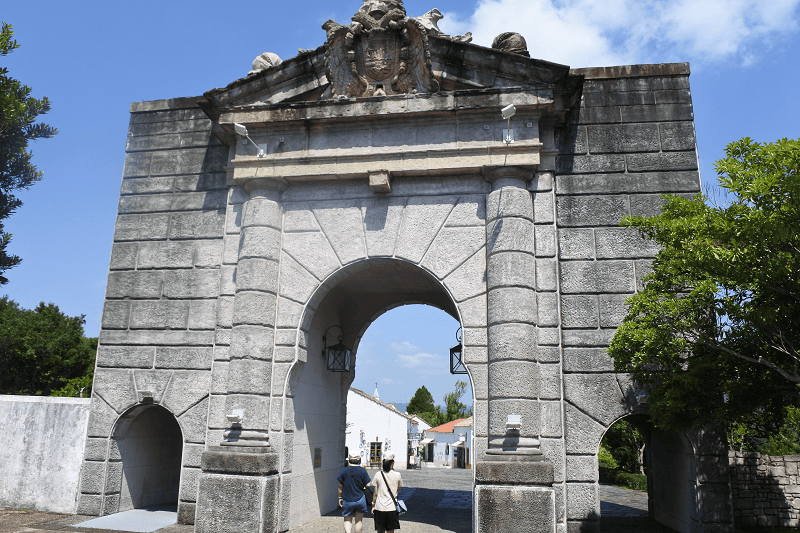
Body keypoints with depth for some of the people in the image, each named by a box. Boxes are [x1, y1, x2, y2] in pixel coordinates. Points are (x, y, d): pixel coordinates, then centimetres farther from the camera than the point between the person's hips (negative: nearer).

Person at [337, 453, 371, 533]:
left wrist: (340, 498, 12)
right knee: (358, 519, 15)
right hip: (360, 499, 0)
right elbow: (368, 485, -5)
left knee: (348, 520, 9)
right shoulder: (362, 471, -7)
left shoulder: (343, 471, -5)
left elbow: (340, 487, 1)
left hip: (347, 500, 0)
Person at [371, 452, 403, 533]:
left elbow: (375, 493, -1)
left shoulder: (378, 475, -4)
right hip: (392, 508, -1)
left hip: (380, 508, 1)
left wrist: (373, 506, 11)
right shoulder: (397, 475, -6)